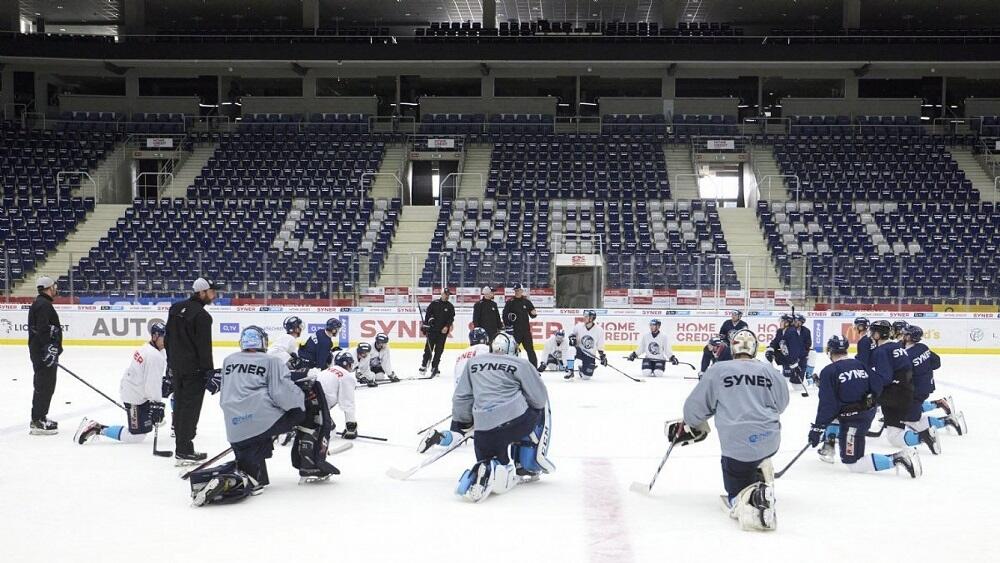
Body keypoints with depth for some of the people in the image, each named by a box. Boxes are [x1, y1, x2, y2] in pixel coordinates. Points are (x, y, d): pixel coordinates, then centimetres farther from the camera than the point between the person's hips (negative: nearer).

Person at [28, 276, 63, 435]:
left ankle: (40, 418, 27)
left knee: (44, 386, 18)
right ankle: (37, 422, -6)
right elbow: (42, 329, -25)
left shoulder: (41, 303, 18)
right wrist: (50, 349, -26)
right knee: (45, 386, -8)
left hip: (41, 352, 11)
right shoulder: (44, 305, -15)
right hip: (44, 353, -11)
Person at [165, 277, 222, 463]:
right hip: (194, 369, -8)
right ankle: (184, 451, -1)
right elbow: (204, 347, -18)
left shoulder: (176, 308, 9)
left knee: (180, 405, 16)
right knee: (190, 408, -3)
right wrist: (209, 371, -12)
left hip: (176, 366, 8)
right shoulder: (201, 315, -18)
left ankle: (181, 444, 26)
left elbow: (168, 337, 16)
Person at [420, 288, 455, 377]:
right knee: (428, 348, -3)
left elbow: (451, 318, 2)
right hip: (432, 329, -1)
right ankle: (424, 365, 7)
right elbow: (428, 314, 2)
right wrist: (425, 324, -4)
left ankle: (434, 367, 9)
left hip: (443, 331, 1)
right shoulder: (434, 303, 2)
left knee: (439, 350, 2)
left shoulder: (450, 306, 7)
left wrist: (447, 327, -12)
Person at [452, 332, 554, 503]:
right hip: (516, 421, -3)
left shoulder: (473, 363, 17)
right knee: (541, 410, 27)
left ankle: (485, 471, -13)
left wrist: (460, 424, 28)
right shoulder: (521, 364, 6)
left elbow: (461, 398, 16)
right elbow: (539, 399, 7)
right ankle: (529, 466, 19)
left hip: (484, 430, 3)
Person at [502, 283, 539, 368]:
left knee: (530, 350, 3)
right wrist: (507, 326, -11)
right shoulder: (510, 303, 1)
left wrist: (534, 313, -10)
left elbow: (532, 315, 12)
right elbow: (505, 315, -2)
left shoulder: (526, 302, 8)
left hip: (526, 330, 2)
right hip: (514, 331, -2)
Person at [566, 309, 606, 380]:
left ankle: (582, 368, 33)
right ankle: (570, 372, -18)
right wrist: (572, 337, -15)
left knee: (586, 376, -6)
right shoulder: (579, 326, -10)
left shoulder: (599, 330, -10)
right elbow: (573, 333, 7)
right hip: (579, 351, 0)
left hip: (590, 355, 0)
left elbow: (600, 346, -1)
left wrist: (602, 356, -3)